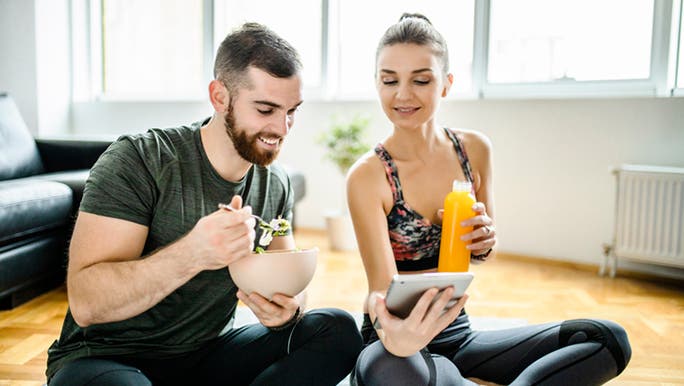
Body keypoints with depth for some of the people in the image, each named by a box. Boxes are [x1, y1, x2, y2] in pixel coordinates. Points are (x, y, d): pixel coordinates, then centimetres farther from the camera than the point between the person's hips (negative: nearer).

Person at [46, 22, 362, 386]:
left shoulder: (275, 184, 0)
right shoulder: (136, 160, -17)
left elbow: (289, 284, 6)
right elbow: (84, 304, -23)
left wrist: (287, 309, -20)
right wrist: (192, 254, -40)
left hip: (208, 354, 6)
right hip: (105, 356, -5)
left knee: (338, 330, -13)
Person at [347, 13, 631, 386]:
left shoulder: (475, 149, -2)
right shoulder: (367, 176, -16)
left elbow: (479, 247, 10)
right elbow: (381, 286, -18)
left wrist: (482, 240, -15)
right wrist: (394, 334, -41)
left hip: (457, 333, 5)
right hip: (399, 340, -4)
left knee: (608, 338, -12)